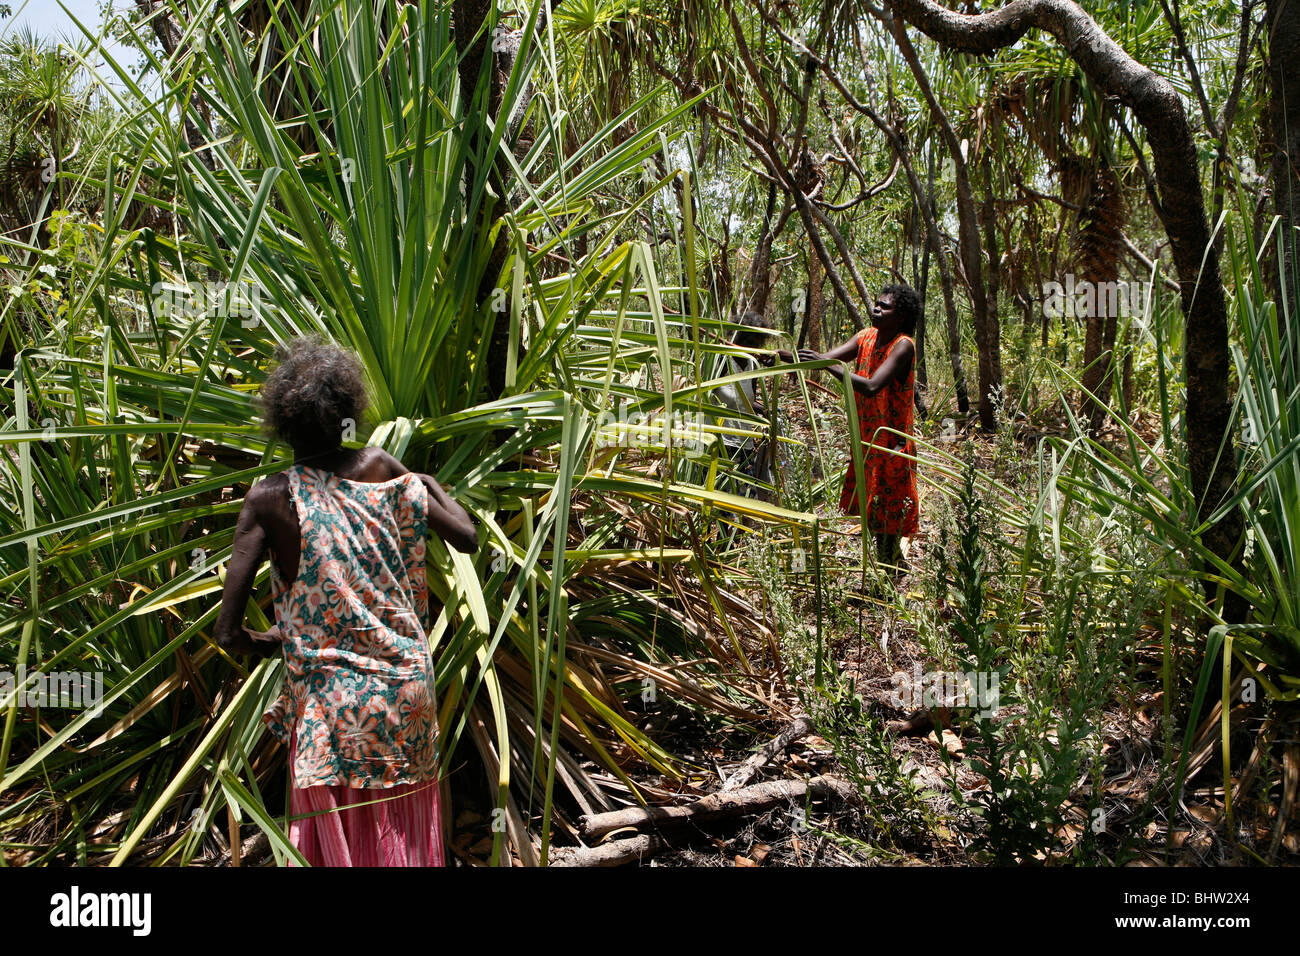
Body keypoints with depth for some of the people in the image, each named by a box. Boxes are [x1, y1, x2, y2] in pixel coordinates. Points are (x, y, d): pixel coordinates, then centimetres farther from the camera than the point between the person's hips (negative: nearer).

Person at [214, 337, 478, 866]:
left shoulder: (269, 499, -9)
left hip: (330, 703, -2)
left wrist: (272, 641, 8)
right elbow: (467, 538, 0)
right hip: (408, 691, 3)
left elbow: (229, 633, -13)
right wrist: (432, 486, 17)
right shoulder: (380, 467, -4)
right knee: (406, 838, 19)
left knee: (343, 845, 14)